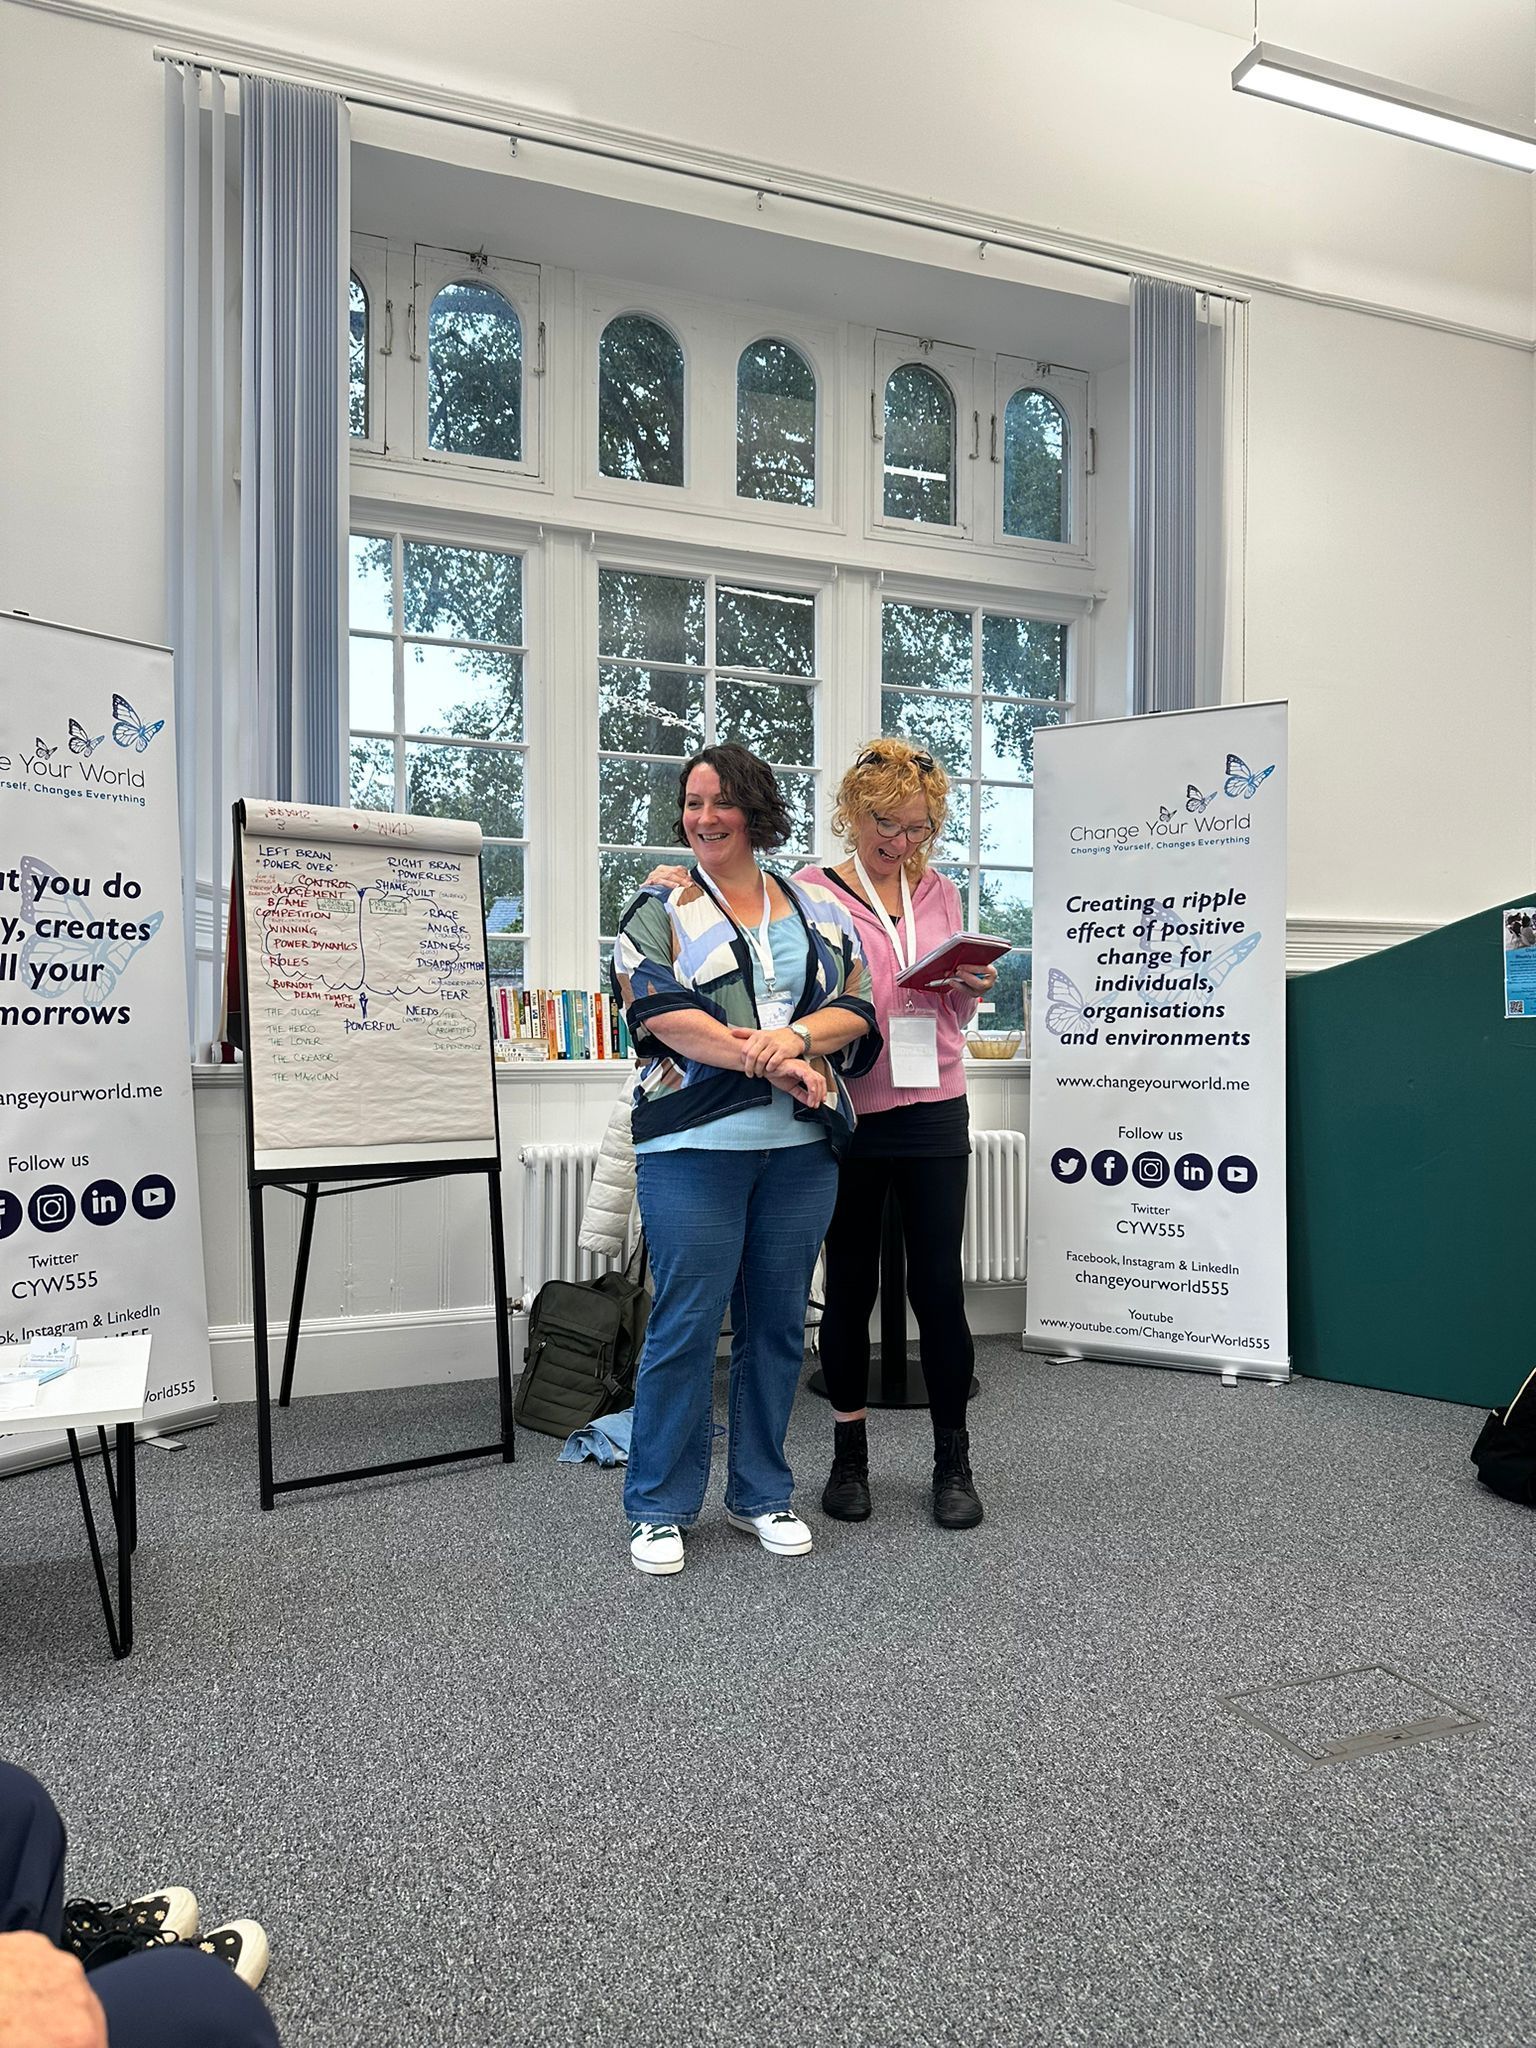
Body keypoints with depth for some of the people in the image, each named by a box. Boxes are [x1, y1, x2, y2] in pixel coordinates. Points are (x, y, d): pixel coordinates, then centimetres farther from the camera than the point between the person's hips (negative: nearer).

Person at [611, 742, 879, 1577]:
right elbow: (661, 1013, -10)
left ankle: (761, 1494, 26)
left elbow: (856, 1010, 6)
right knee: (685, 1323, -2)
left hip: (802, 1145, 4)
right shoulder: (660, 908, 4)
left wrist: (796, 1036, -15)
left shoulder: (817, 909, 14)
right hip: (694, 1142, -3)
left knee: (777, 1321, 11)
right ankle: (657, 1508, 14)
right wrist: (770, 1063, -17)